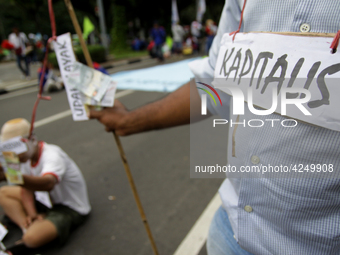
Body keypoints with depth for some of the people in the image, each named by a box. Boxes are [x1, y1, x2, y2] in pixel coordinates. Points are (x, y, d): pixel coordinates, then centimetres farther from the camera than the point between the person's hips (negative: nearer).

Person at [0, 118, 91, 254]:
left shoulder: (52, 155, -27)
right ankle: (27, 229, -9)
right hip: (47, 201, 9)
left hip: (71, 209, -8)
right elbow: (27, 186, 1)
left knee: (32, 238, -29)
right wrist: (32, 214, -13)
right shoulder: (27, 156, -2)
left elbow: (48, 183, -47)